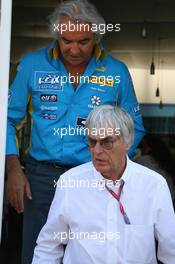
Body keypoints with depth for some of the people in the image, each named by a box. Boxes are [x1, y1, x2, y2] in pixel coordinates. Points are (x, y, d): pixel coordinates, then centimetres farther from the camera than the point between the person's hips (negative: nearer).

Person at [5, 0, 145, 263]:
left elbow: (134, 128, 8)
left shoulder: (117, 72, -1)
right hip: (41, 176, 0)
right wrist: (13, 169, -3)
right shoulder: (32, 64, -1)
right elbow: (9, 119, 6)